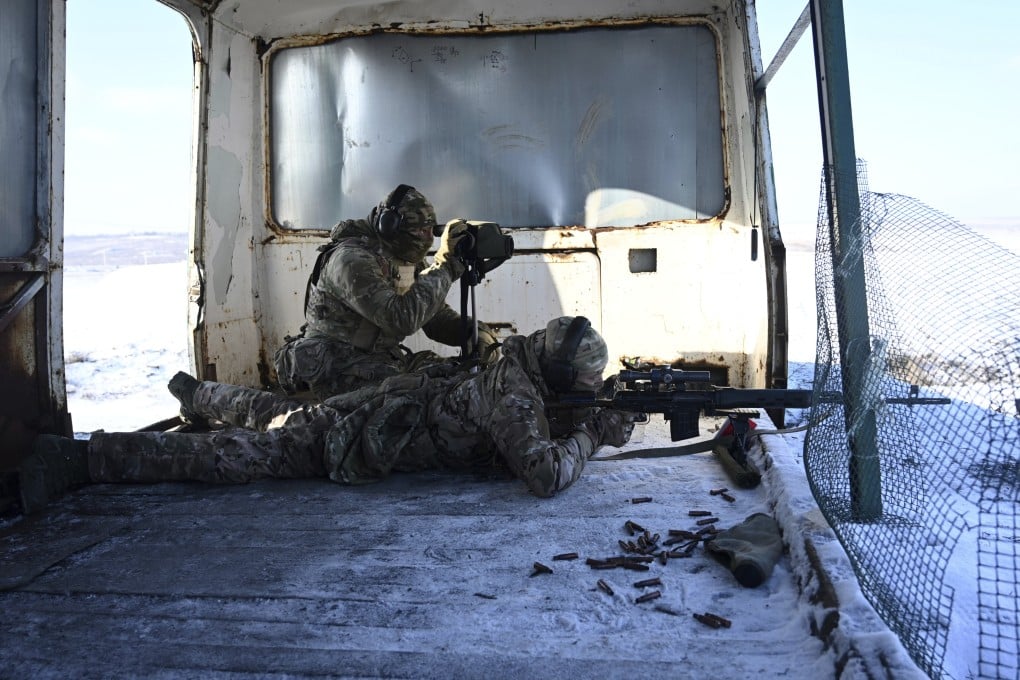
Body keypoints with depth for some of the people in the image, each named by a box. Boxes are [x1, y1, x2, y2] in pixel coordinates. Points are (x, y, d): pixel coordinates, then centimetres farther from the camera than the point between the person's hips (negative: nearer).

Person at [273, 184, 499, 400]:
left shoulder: (412, 263, 7)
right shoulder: (351, 259, -21)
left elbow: (439, 318, 10)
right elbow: (403, 319, -33)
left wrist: (475, 331, -11)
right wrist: (444, 264, -29)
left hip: (384, 360, 8)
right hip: (338, 371, -8)